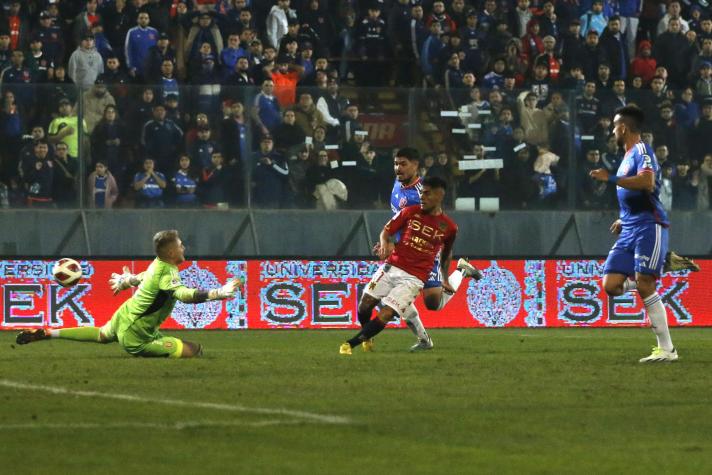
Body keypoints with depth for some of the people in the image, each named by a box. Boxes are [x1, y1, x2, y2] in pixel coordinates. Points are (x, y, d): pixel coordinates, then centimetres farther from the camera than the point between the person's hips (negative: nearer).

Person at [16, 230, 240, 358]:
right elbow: (184, 294, -45)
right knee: (193, 350, -17)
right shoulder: (167, 274, -27)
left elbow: (144, 277, 21)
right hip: (134, 333, -10)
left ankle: (46, 333, 36)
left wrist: (126, 281, 42)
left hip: (123, 317, 10)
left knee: (102, 335, 42)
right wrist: (219, 293, -47)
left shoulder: (158, 263, 0)